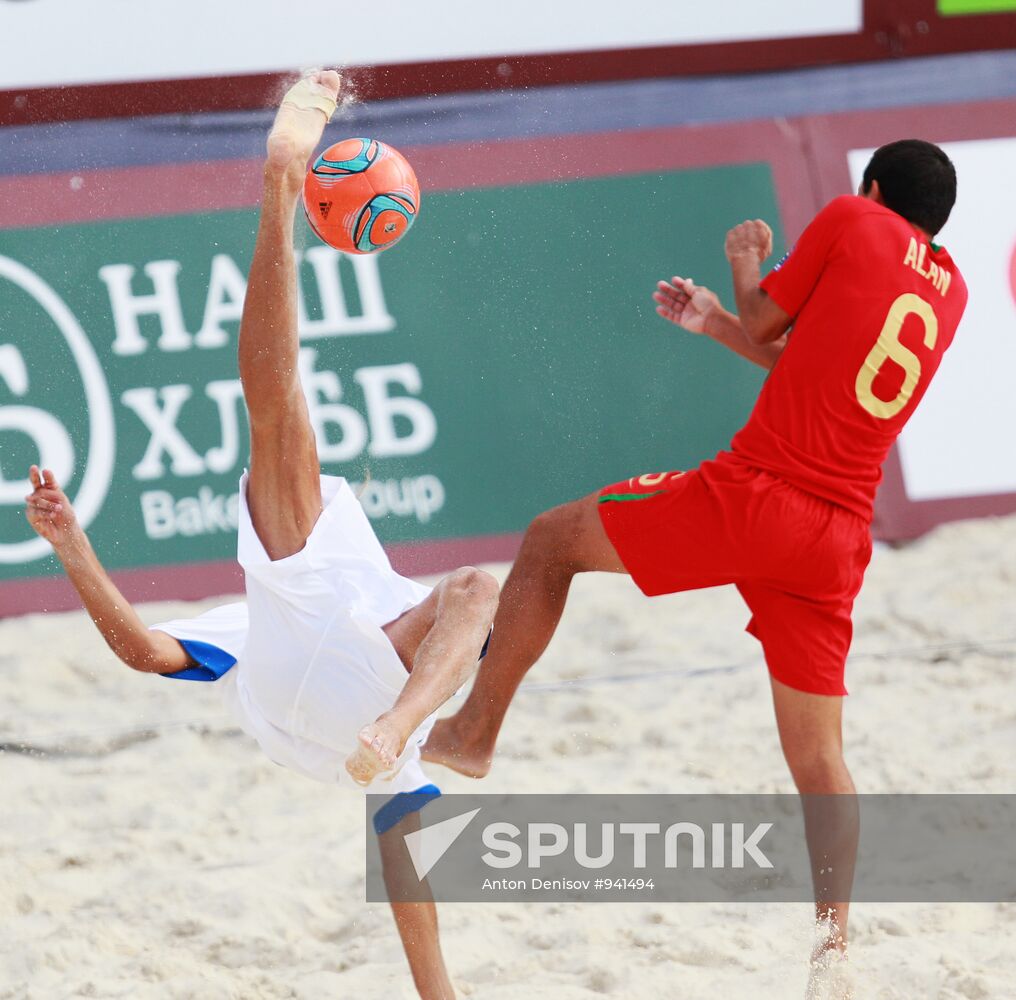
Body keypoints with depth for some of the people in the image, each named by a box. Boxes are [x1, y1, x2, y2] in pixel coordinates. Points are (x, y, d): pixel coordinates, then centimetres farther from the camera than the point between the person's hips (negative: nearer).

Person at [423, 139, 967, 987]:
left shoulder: (851, 222, 1)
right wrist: (717, 322, 35)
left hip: (753, 493, -5)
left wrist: (747, 271, 30)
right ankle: (836, 936, 4)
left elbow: (765, 328, 10)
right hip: (838, 541, 5)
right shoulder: (949, 290, 17)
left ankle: (474, 732, 13)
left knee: (551, 539, 13)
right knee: (818, 752, 13)